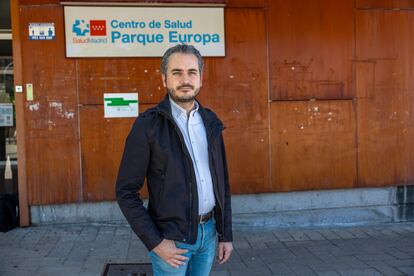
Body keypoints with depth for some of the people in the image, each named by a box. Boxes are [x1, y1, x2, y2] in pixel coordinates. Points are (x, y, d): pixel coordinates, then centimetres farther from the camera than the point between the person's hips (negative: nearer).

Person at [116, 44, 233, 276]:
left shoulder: (211, 122, 4)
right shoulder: (148, 125, -11)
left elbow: (222, 182, 9)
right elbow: (126, 191, -11)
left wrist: (226, 234, 7)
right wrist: (154, 242, -14)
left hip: (208, 232, 5)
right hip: (172, 238, -4)